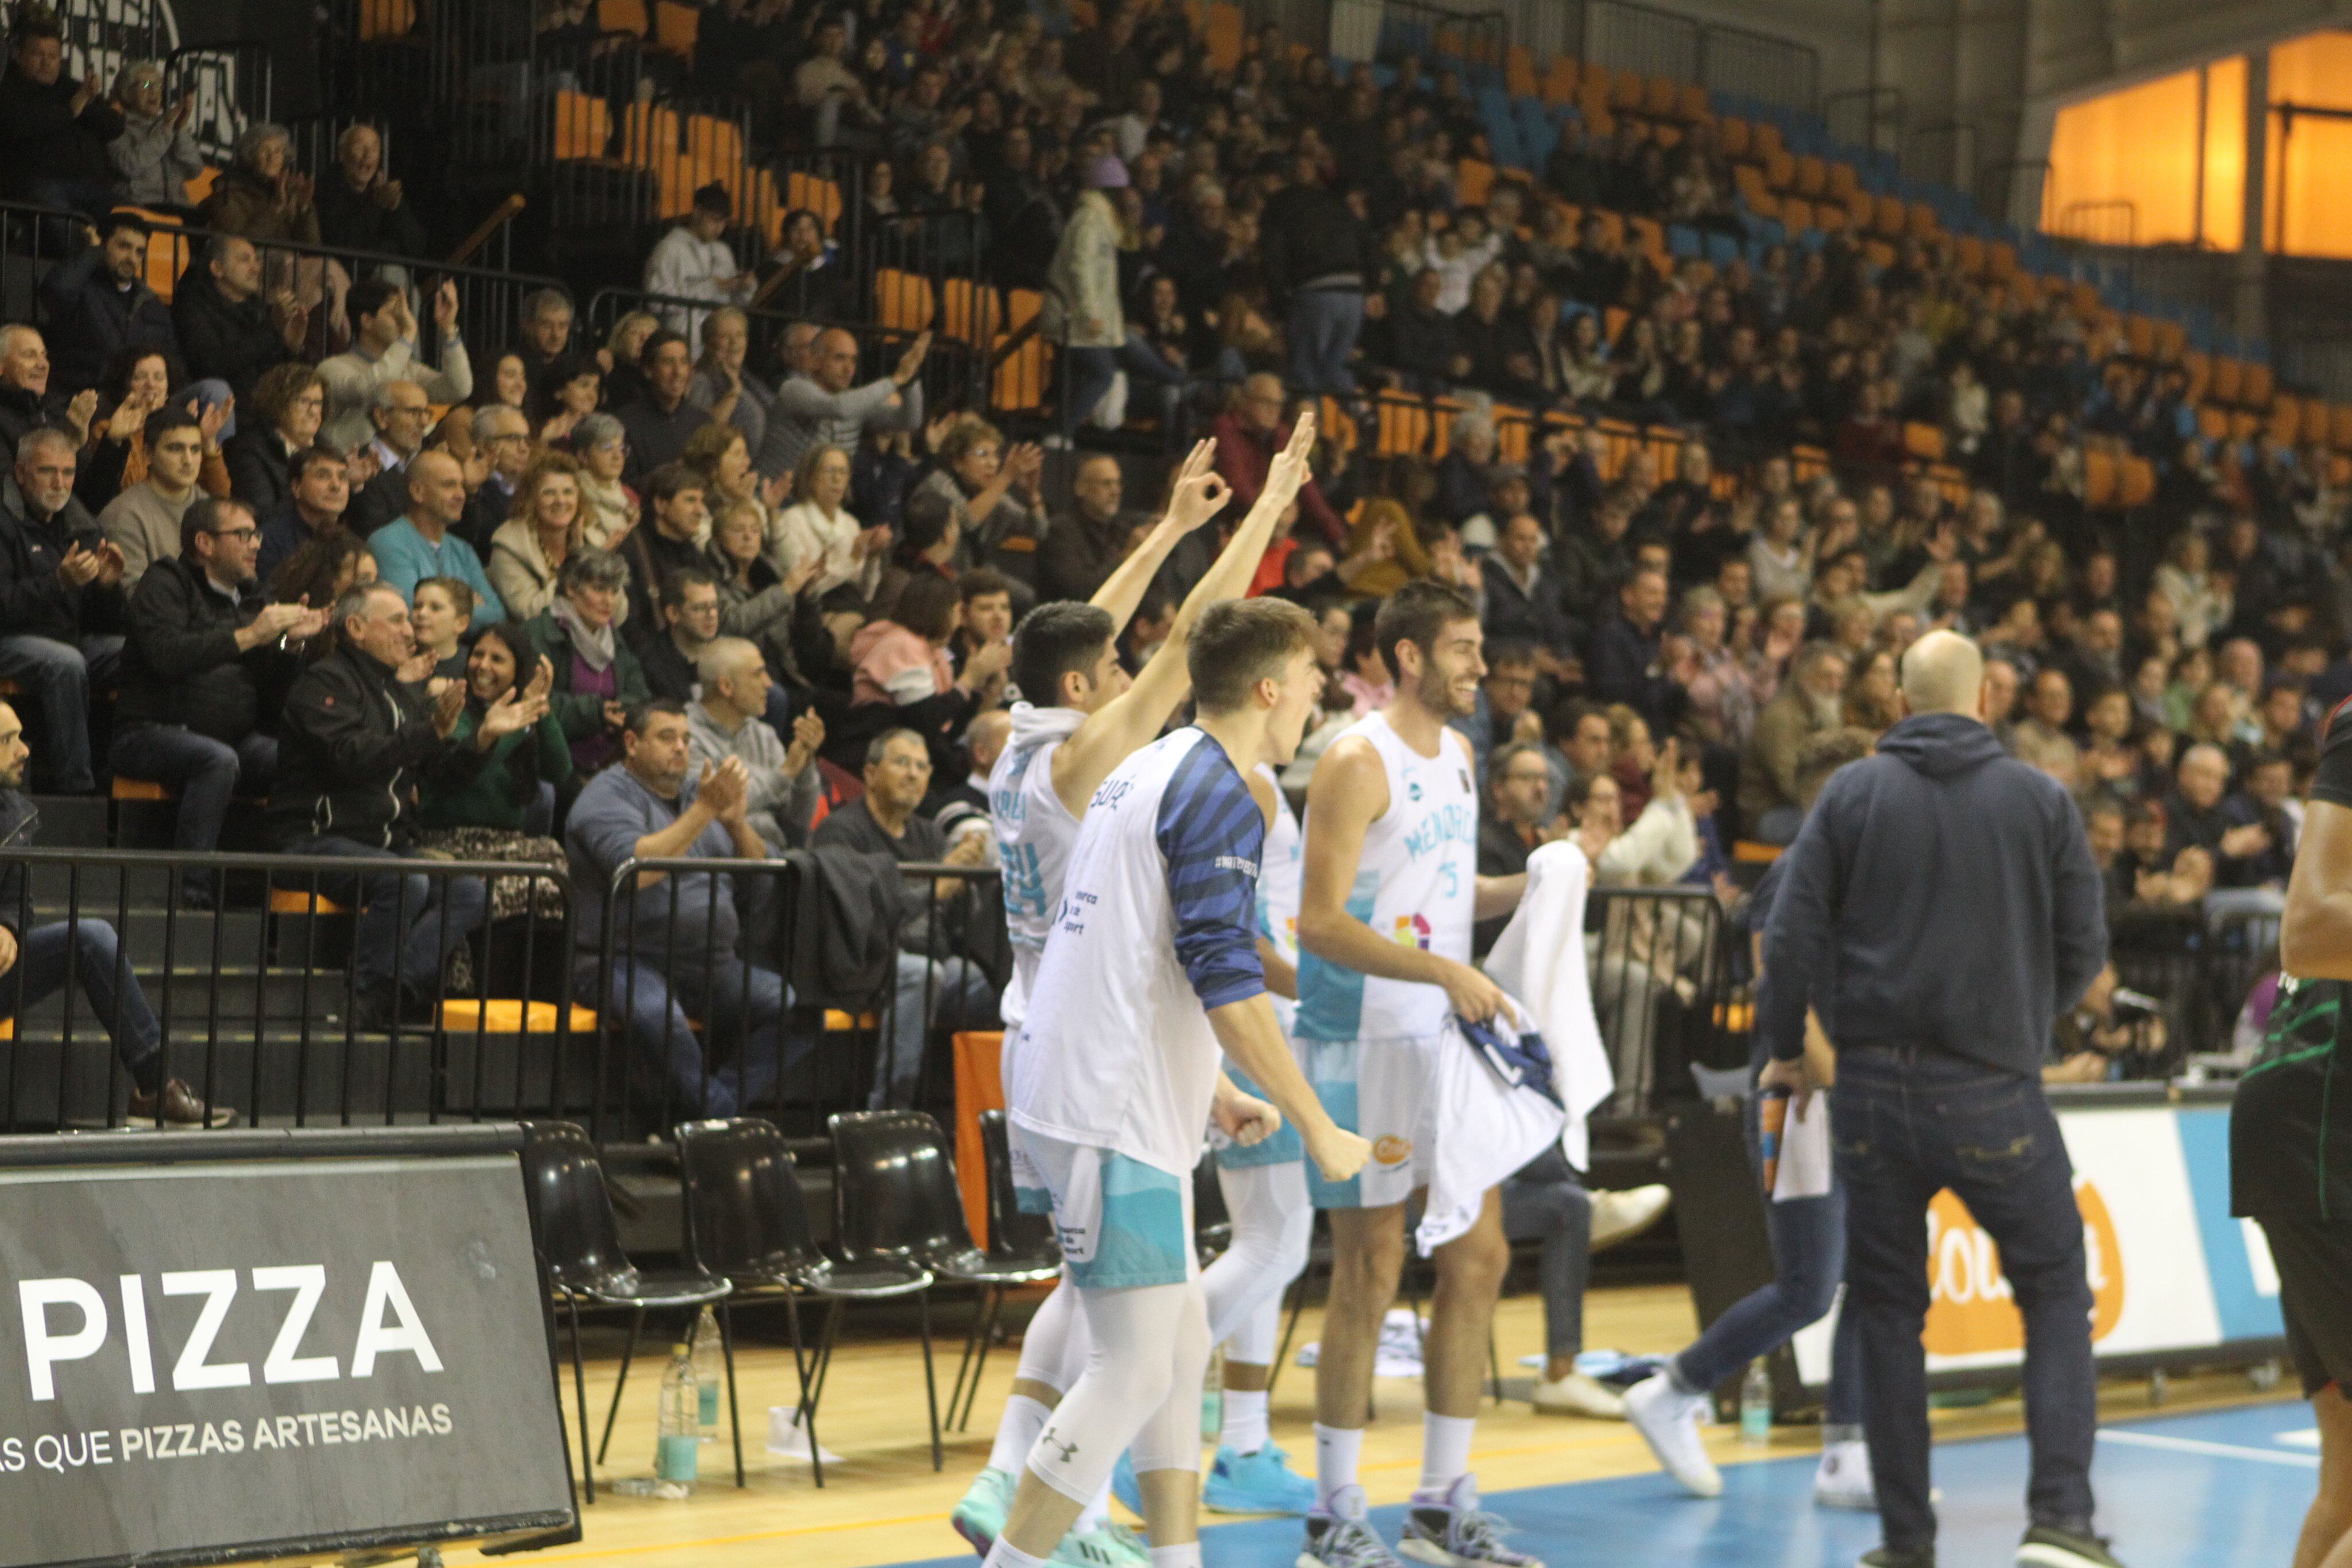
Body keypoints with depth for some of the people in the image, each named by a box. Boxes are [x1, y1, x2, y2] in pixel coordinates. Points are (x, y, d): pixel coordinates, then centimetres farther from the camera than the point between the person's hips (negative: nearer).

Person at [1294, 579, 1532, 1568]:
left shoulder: (1458, 754, 13)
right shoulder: (1358, 763, -14)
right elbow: (1320, 921, -21)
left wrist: (1526, 888, 6)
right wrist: (1446, 973, -26)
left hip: (1449, 1037, 8)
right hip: (1365, 1042, -8)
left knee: (1479, 1257, 8)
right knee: (1370, 1273, -3)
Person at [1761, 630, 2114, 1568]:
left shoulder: (1854, 793, 0)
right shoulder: (2041, 799, 0)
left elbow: (1792, 936, -3)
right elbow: (2084, 950, 3)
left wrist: (1786, 1051, 10)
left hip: (1871, 1089, 1)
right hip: (1994, 1091, -1)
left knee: (1888, 1310, 11)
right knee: (2057, 1294, 11)